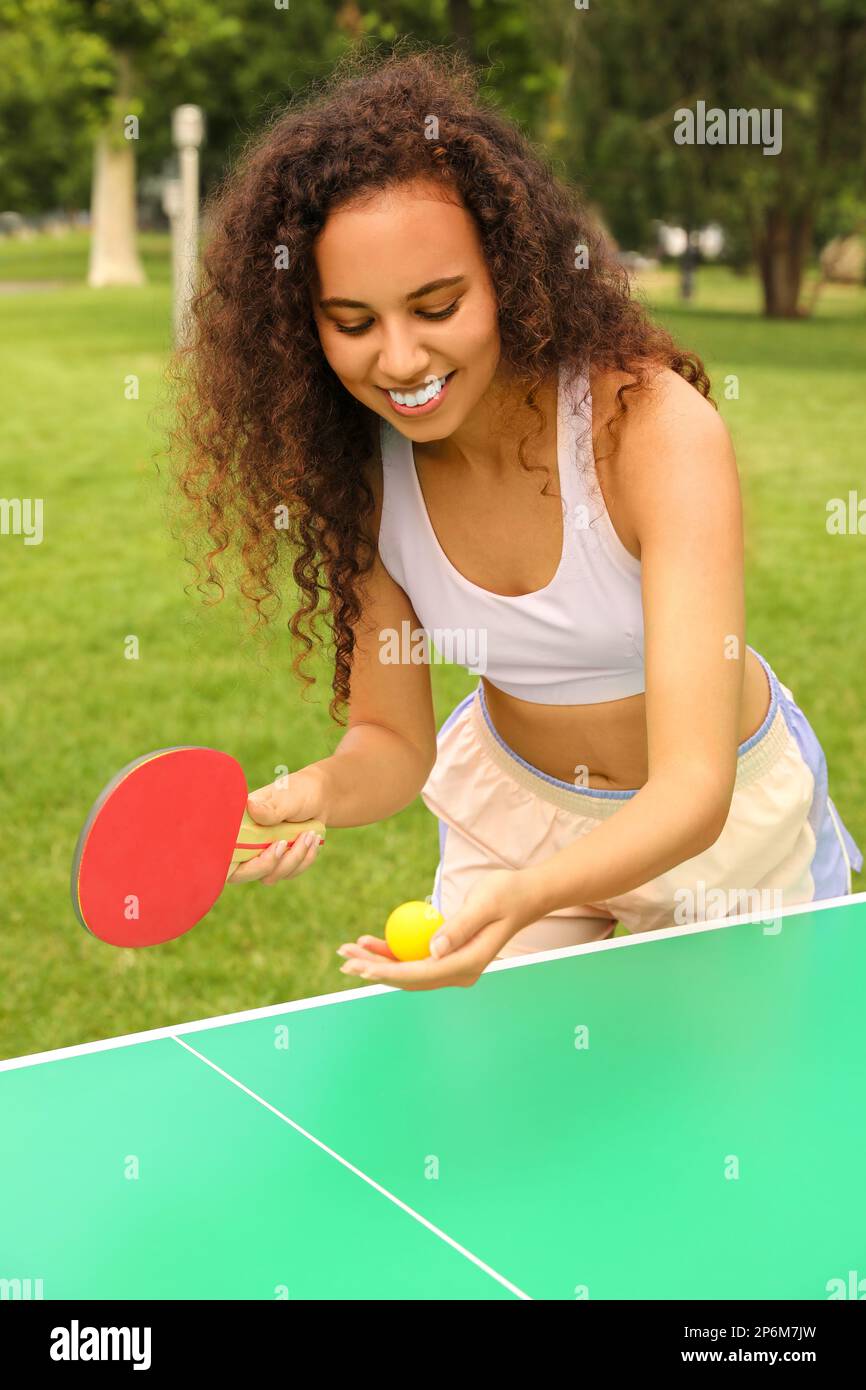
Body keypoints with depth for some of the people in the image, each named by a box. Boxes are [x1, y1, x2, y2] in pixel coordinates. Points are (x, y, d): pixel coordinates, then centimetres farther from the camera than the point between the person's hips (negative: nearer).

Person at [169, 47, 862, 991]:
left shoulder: (658, 428, -33)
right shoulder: (356, 466, -19)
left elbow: (693, 792, -38)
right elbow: (393, 741, -11)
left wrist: (522, 898, -56)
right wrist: (314, 794, -34)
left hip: (728, 820, -2)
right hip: (507, 803, 3)